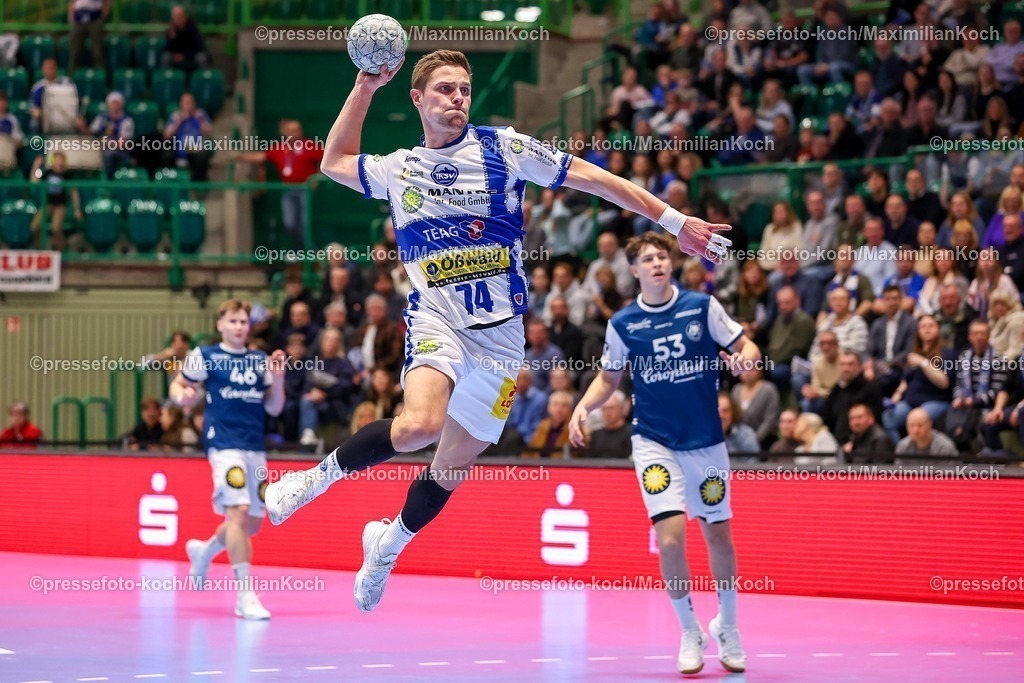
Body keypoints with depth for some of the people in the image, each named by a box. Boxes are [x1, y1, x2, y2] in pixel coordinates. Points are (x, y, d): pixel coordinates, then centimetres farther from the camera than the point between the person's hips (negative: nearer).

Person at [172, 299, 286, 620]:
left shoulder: (260, 361, 13)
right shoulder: (204, 356, 3)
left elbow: (274, 408, 13)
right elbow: (178, 385, 9)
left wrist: (278, 378, -5)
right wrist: (182, 395, -14)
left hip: (255, 448, 6)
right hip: (224, 445, -6)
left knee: (252, 522, 11)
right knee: (239, 512, -20)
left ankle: (204, 551, 42)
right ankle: (245, 596, -20)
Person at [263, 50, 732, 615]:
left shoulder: (502, 147, 2)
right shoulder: (399, 168, 10)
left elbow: (594, 179, 3)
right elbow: (335, 161, 29)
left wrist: (674, 221, 0)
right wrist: (365, 86, 20)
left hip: (499, 331, 1)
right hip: (435, 318, -1)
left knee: (455, 463, 8)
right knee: (420, 425, -32)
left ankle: (387, 546, 34)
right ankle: (318, 477, -11)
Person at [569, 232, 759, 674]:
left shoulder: (703, 306, -4)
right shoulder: (623, 323, -2)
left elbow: (746, 346, 1)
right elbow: (609, 378, 9)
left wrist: (745, 358, -22)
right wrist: (584, 405, -9)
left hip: (706, 441, 1)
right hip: (654, 442, -1)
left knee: (717, 535, 9)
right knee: (670, 536, -15)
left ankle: (727, 627, 32)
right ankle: (690, 633, 5)